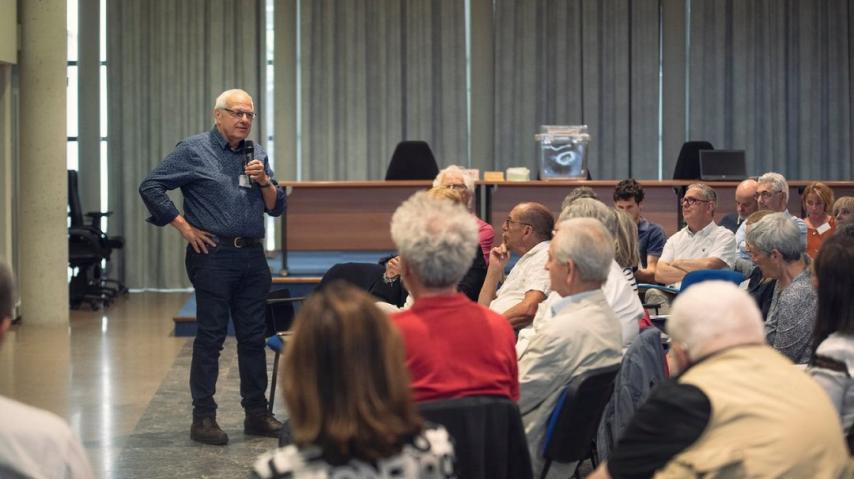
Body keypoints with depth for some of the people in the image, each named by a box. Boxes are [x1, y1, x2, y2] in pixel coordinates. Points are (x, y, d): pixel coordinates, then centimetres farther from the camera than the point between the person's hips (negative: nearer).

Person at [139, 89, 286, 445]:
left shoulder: (257, 155, 15)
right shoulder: (193, 150, -2)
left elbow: (277, 208, 14)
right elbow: (150, 187, -6)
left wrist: (264, 181, -5)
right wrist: (184, 227, -8)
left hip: (252, 256, 6)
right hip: (213, 254, -5)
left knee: (253, 336, 9)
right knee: (210, 337, -3)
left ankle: (257, 414, 17)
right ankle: (203, 418, 4)